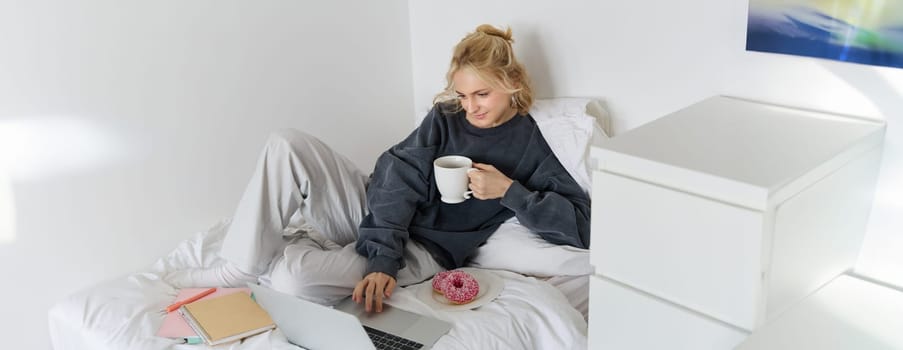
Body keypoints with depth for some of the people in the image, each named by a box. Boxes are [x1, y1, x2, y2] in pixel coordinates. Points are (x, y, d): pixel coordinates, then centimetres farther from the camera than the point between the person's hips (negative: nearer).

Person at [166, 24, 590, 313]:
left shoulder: (529, 145, -5)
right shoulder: (445, 117, 3)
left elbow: (580, 226, -10)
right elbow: (397, 178, -10)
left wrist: (509, 191, -20)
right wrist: (383, 258, -25)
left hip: (422, 249, -4)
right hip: (376, 209, 5)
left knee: (297, 277, -31)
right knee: (287, 144, -21)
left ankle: (275, 251, 5)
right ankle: (240, 266, -13)